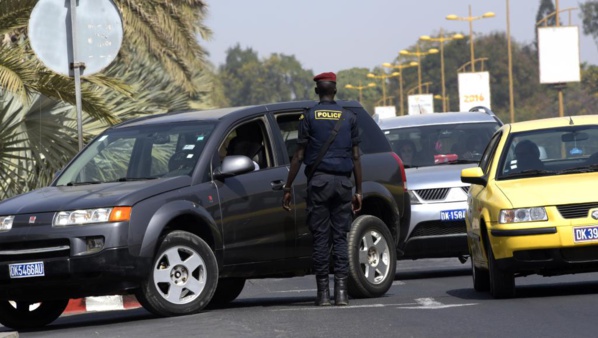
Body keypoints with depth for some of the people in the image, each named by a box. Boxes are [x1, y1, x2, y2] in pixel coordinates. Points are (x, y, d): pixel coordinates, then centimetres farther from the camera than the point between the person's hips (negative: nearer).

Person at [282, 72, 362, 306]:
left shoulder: (309, 117, 1)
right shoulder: (349, 117, 8)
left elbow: (299, 156, -1)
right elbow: (355, 157, 7)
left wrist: (288, 187, 4)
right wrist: (358, 190, 12)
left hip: (318, 181, -2)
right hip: (343, 181, 2)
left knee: (320, 237, 0)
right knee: (340, 237, 3)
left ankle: (323, 292, -3)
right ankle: (341, 291, -3)